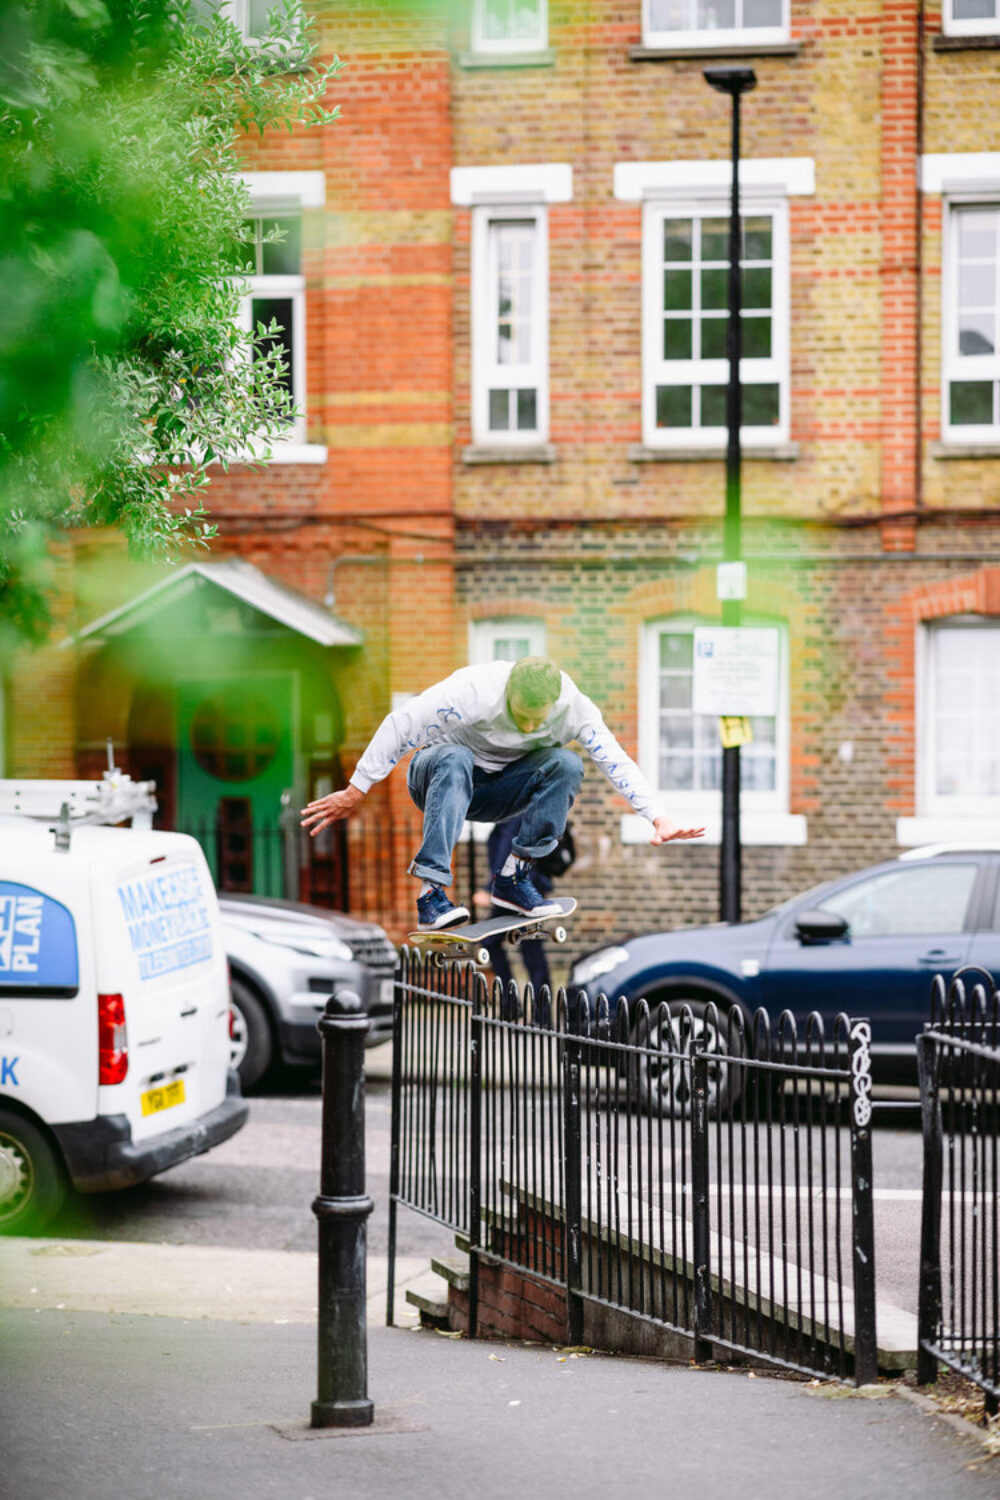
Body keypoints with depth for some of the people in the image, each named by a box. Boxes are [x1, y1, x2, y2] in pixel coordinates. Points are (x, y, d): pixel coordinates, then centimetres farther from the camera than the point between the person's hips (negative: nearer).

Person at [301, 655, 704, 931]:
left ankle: (512, 878, -16)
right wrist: (355, 792, -22)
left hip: (493, 793, 4)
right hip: (438, 775, -4)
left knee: (566, 764, -23)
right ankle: (431, 894, -44)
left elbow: (617, 763, -15)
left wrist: (659, 818, -27)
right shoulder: (474, 691, -31)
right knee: (456, 758, -40)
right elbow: (401, 725, -26)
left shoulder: (574, 707, -20)